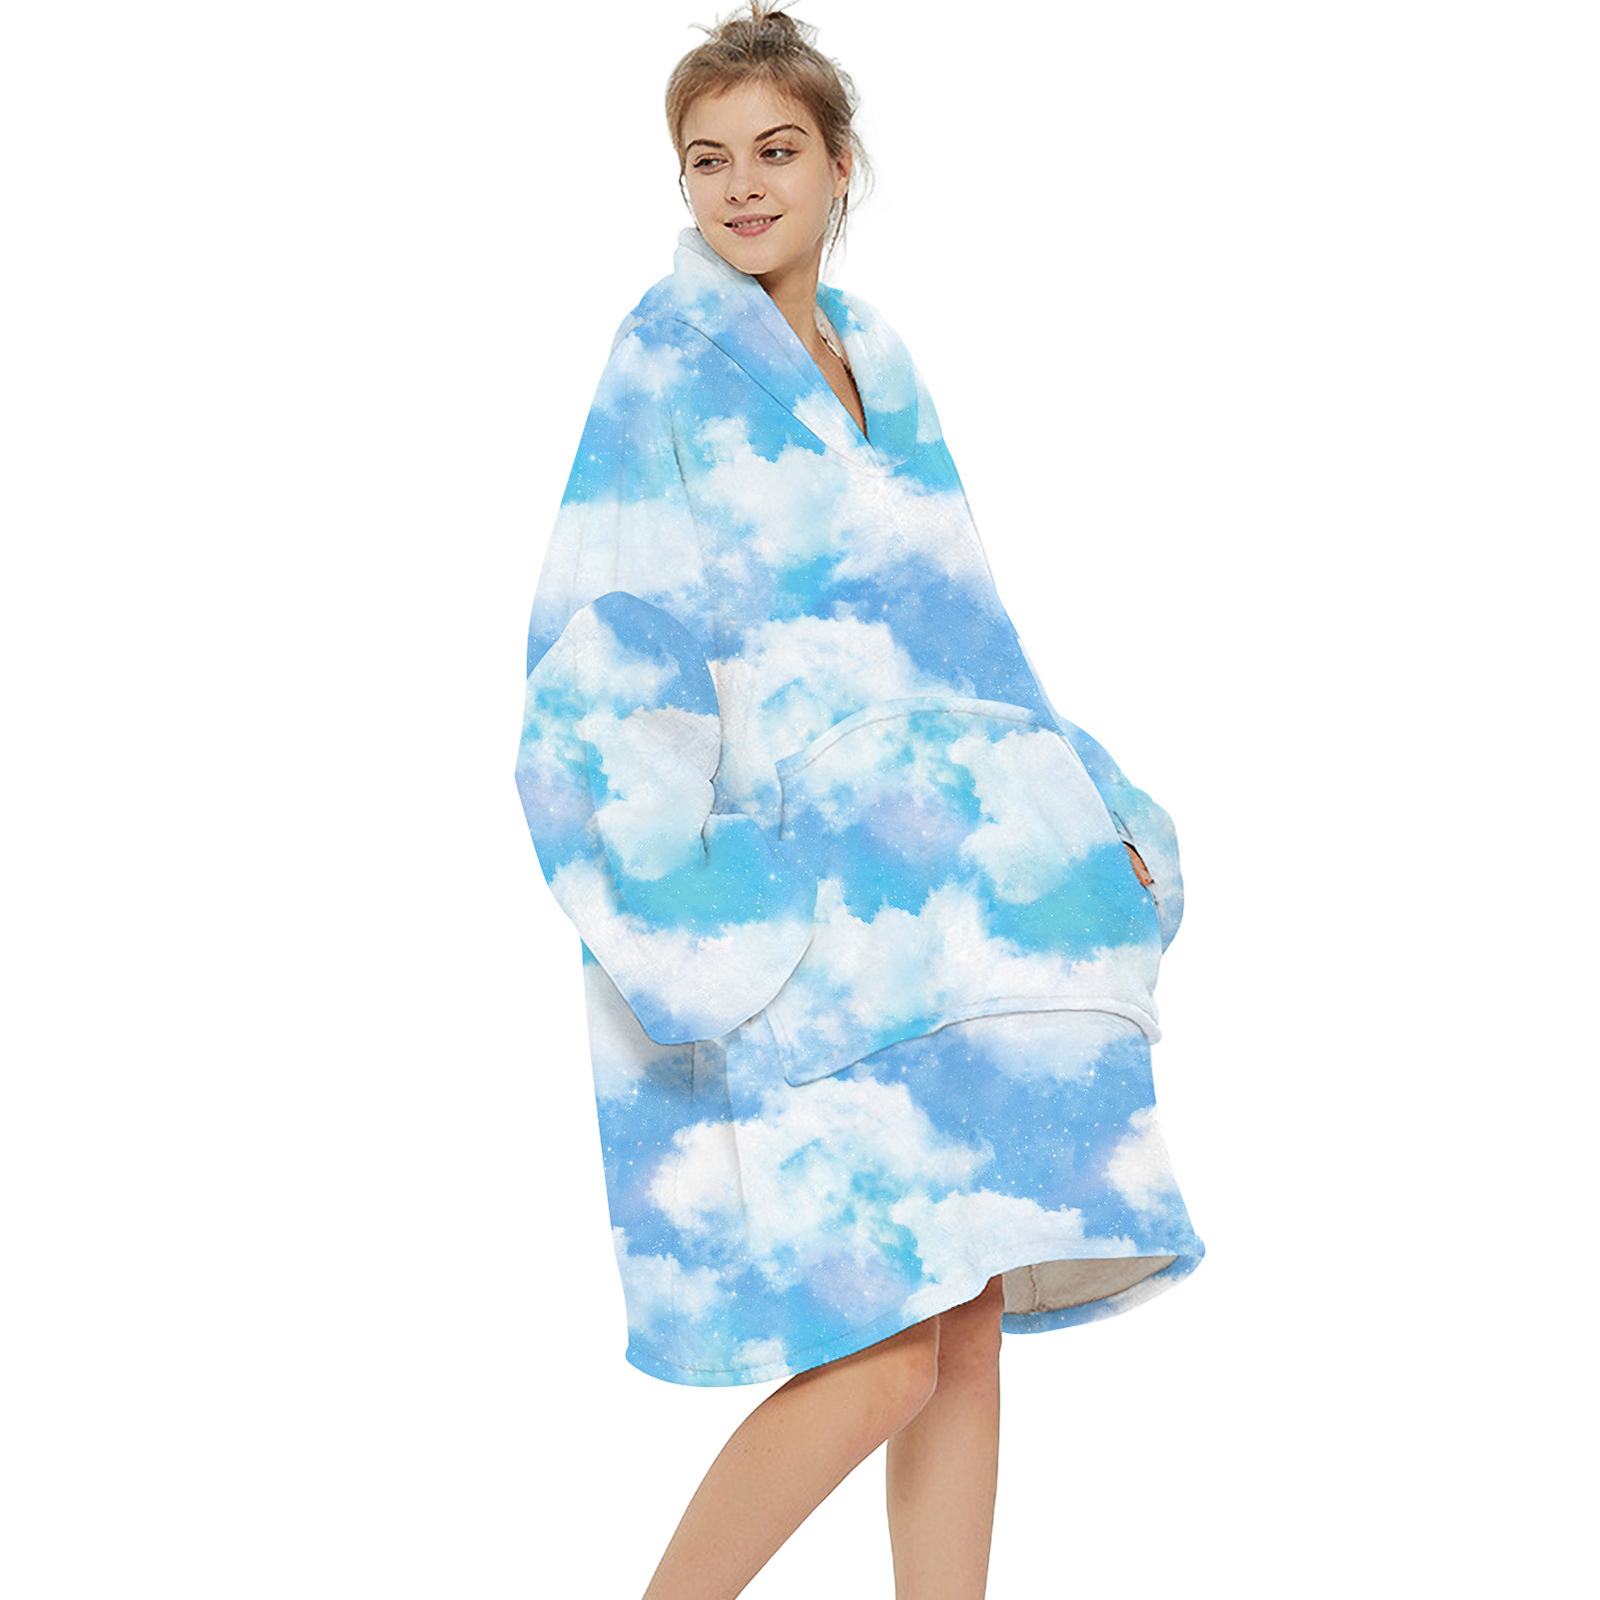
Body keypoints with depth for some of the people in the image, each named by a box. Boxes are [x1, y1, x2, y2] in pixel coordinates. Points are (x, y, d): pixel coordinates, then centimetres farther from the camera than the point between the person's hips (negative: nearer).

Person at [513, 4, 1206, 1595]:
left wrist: (1089, 812, 13)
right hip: (780, 933, -7)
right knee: (882, 1355, -10)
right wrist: (684, 917, -20)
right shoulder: (668, 363, -5)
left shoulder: (874, 359, 15)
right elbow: (604, 656, -11)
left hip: (929, 914, 7)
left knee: (972, 1324, 6)